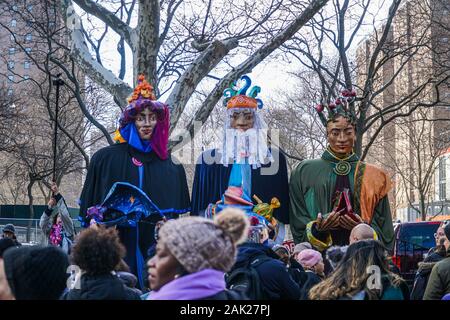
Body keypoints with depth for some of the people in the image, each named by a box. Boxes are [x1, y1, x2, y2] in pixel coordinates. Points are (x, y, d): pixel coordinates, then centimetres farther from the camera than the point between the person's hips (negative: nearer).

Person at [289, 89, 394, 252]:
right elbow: (298, 226, 6)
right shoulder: (304, 173, 9)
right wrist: (317, 230, -13)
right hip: (319, 256, 0)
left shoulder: (373, 177, 11)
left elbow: (385, 233, 8)